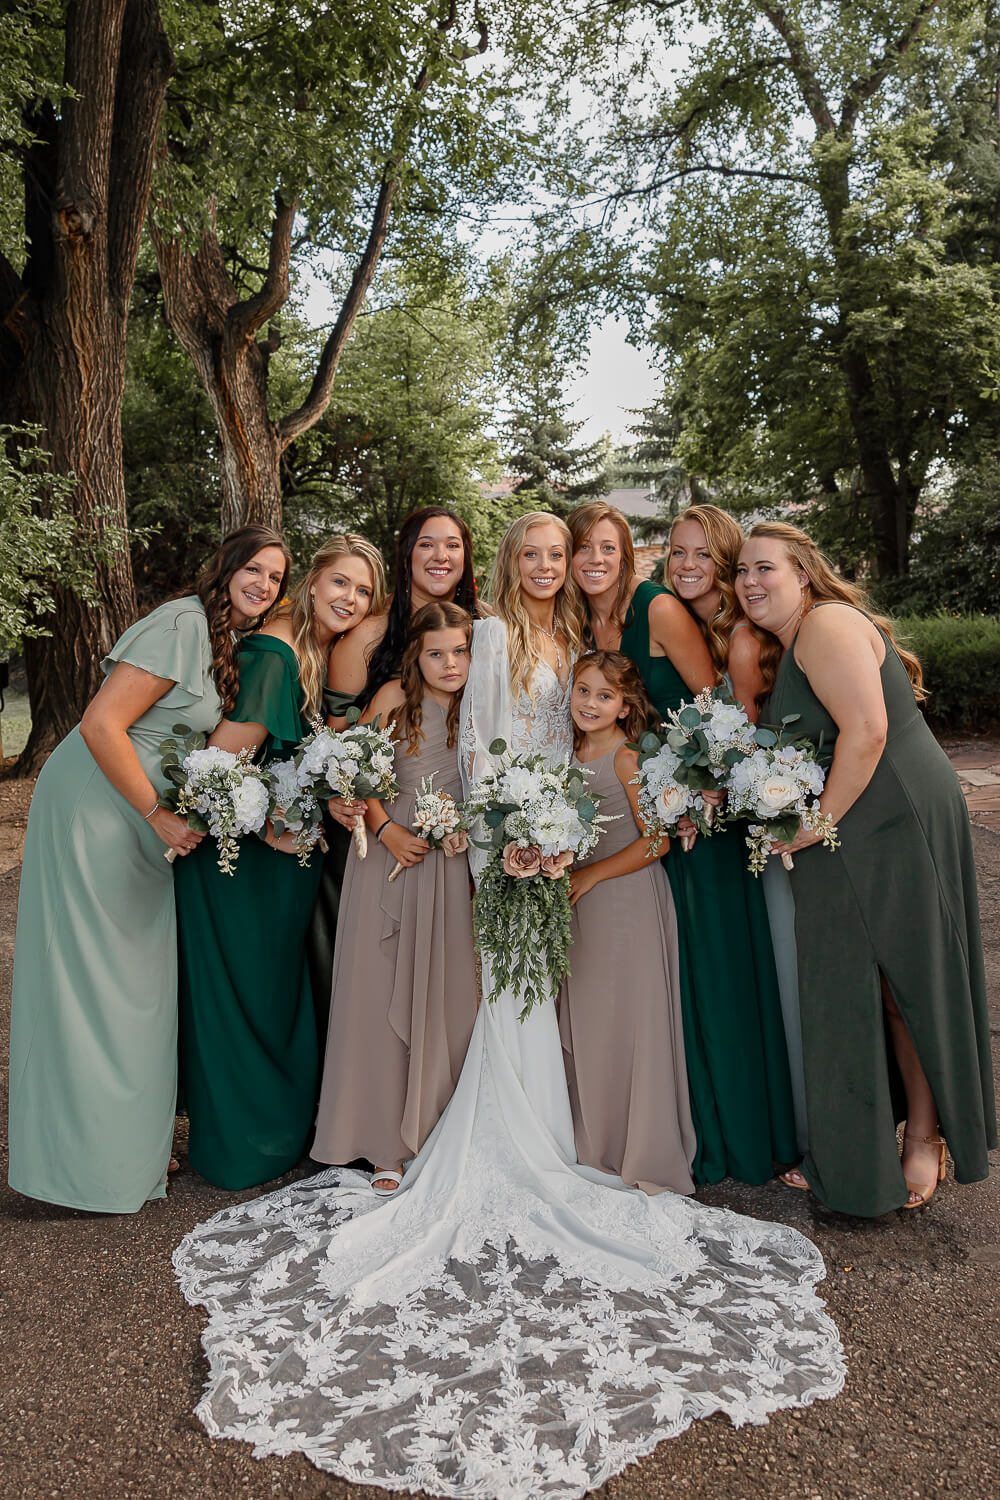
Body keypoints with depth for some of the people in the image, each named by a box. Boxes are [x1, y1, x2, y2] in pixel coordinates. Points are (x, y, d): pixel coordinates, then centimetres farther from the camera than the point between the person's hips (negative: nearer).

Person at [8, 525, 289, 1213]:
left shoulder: (227, 641, 12)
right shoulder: (182, 624, -17)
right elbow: (101, 725, -23)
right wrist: (160, 816, -20)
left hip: (142, 811, 9)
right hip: (95, 804, -9)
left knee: (138, 975, 14)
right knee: (96, 976, -1)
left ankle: (134, 1140, 29)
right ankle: (93, 1162, 12)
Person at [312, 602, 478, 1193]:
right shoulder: (395, 698, -3)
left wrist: (471, 827, -7)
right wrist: (387, 830, -9)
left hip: (453, 863, 2)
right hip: (391, 855, -1)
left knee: (448, 994, 3)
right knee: (385, 992, 1)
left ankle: (445, 1136, 19)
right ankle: (392, 1144, 12)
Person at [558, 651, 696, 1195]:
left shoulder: (628, 757, -11)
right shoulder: (573, 754, 10)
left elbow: (655, 840, -15)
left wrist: (590, 875, -12)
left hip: (629, 901, -7)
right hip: (582, 904, 7)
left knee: (628, 1021, -1)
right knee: (584, 1022, 11)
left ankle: (642, 1156, 14)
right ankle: (595, 1147, 26)